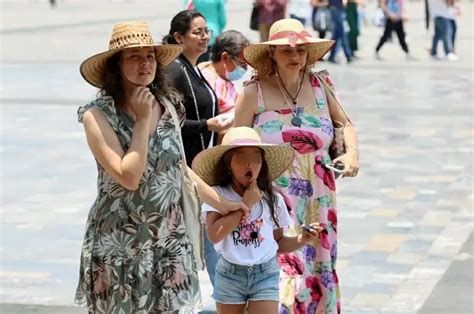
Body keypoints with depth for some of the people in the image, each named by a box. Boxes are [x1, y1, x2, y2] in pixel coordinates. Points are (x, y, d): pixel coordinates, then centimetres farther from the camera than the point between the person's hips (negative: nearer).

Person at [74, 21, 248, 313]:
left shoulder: (167, 106, 5)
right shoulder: (98, 116, -12)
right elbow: (129, 177, -22)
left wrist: (220, 202, 20)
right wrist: (142, 119, -16)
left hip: (170, 240, 5)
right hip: (120, 245, -4)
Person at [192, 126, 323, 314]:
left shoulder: (272, 199, 2)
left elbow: (278, 242, 11)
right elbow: (214, 235, -22)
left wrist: (301, 240, -9)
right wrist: (246, 205, -17)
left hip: (265, 274, 1)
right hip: (230, 275, -1)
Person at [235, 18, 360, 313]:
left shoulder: (320, 85, 3)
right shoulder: (254, 93, -6)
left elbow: (346, 124, 16)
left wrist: (352, 151, -3)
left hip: (318, 200, 4)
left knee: (319, 272, 12)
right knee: (284, 271, -14)